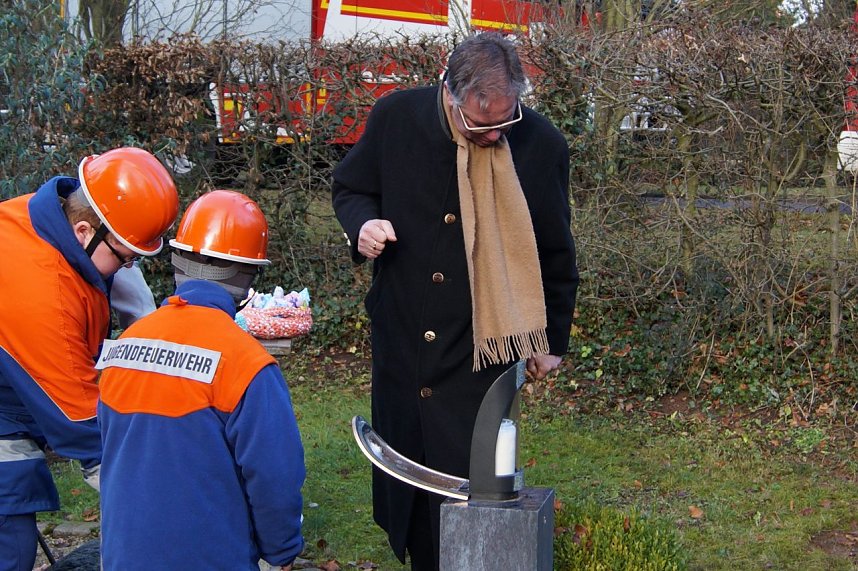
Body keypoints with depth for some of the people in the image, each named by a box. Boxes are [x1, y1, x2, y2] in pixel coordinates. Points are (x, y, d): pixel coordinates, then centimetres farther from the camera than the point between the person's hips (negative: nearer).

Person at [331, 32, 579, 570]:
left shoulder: (542, 145, -10)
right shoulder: (396, 118, -9)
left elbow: (556, 254, 4)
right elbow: (350, 187, 10)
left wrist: (553, 339, 13)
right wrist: (363, 223, -14)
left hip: (481, 352, -2)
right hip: (401, 339, 2)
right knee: (402, 475, 15)